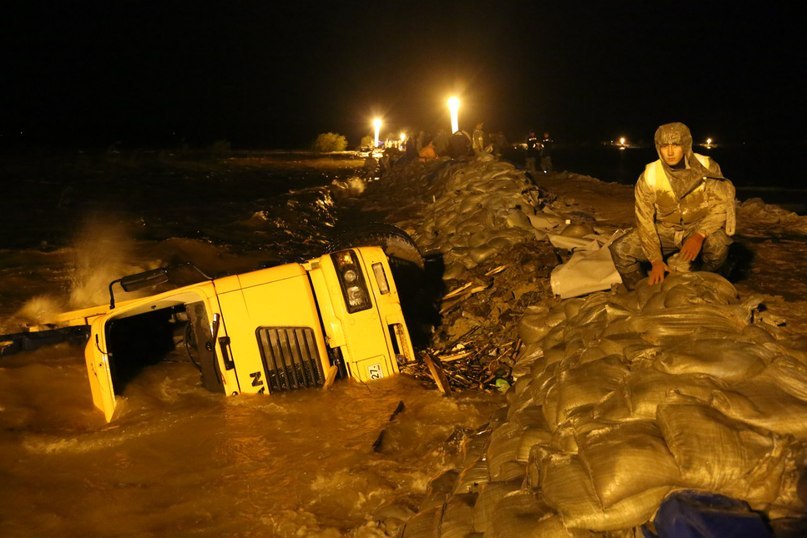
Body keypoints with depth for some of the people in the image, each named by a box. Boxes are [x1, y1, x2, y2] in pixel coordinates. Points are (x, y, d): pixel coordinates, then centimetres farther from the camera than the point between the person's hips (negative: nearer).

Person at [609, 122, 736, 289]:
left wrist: (699, 235, -34)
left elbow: (721, 205, -16)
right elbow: (645, 220, -12)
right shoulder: (649, 176, -13)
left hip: (699, 228, -1)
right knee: (620, 250, -19)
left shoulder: (707, 168, -15)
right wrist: (656, 261, -20)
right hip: (664, 230, 1)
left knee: (718, 244, -34)